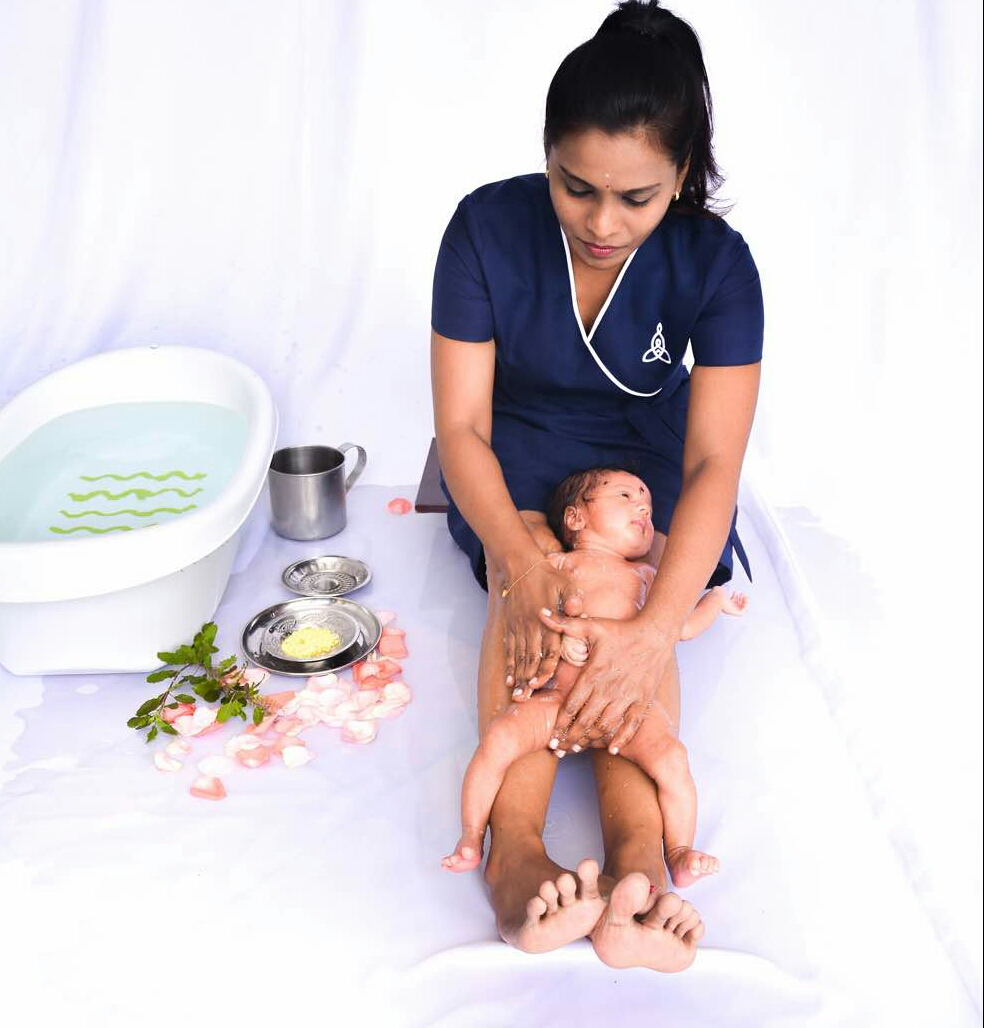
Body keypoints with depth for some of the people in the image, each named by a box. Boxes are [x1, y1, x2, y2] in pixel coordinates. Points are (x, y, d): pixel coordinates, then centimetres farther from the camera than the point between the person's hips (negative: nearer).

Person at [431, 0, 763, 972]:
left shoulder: (716, 261, -19)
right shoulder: (488, 226, -20)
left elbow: (714, 462, -26)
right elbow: (461, 425, -21)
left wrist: (656, 630, -41)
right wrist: (519, 563, -39)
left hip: (644, 461, 1)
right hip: (516, 456, 0)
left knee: (624, 595, -27)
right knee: (532, 585, -29)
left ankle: (637, 854, -38)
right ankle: (515, 844, -40)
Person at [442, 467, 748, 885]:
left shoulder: (644, 575, 30)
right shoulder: (558, 562, 18)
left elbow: (682, 625, 35)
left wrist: (716, 600, 39)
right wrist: (561, 636, -13)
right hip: (560, 697, -2)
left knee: (671, 758, -21)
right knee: (498, 738, -20)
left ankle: (679, 854, 0)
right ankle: (470, 842, -2)